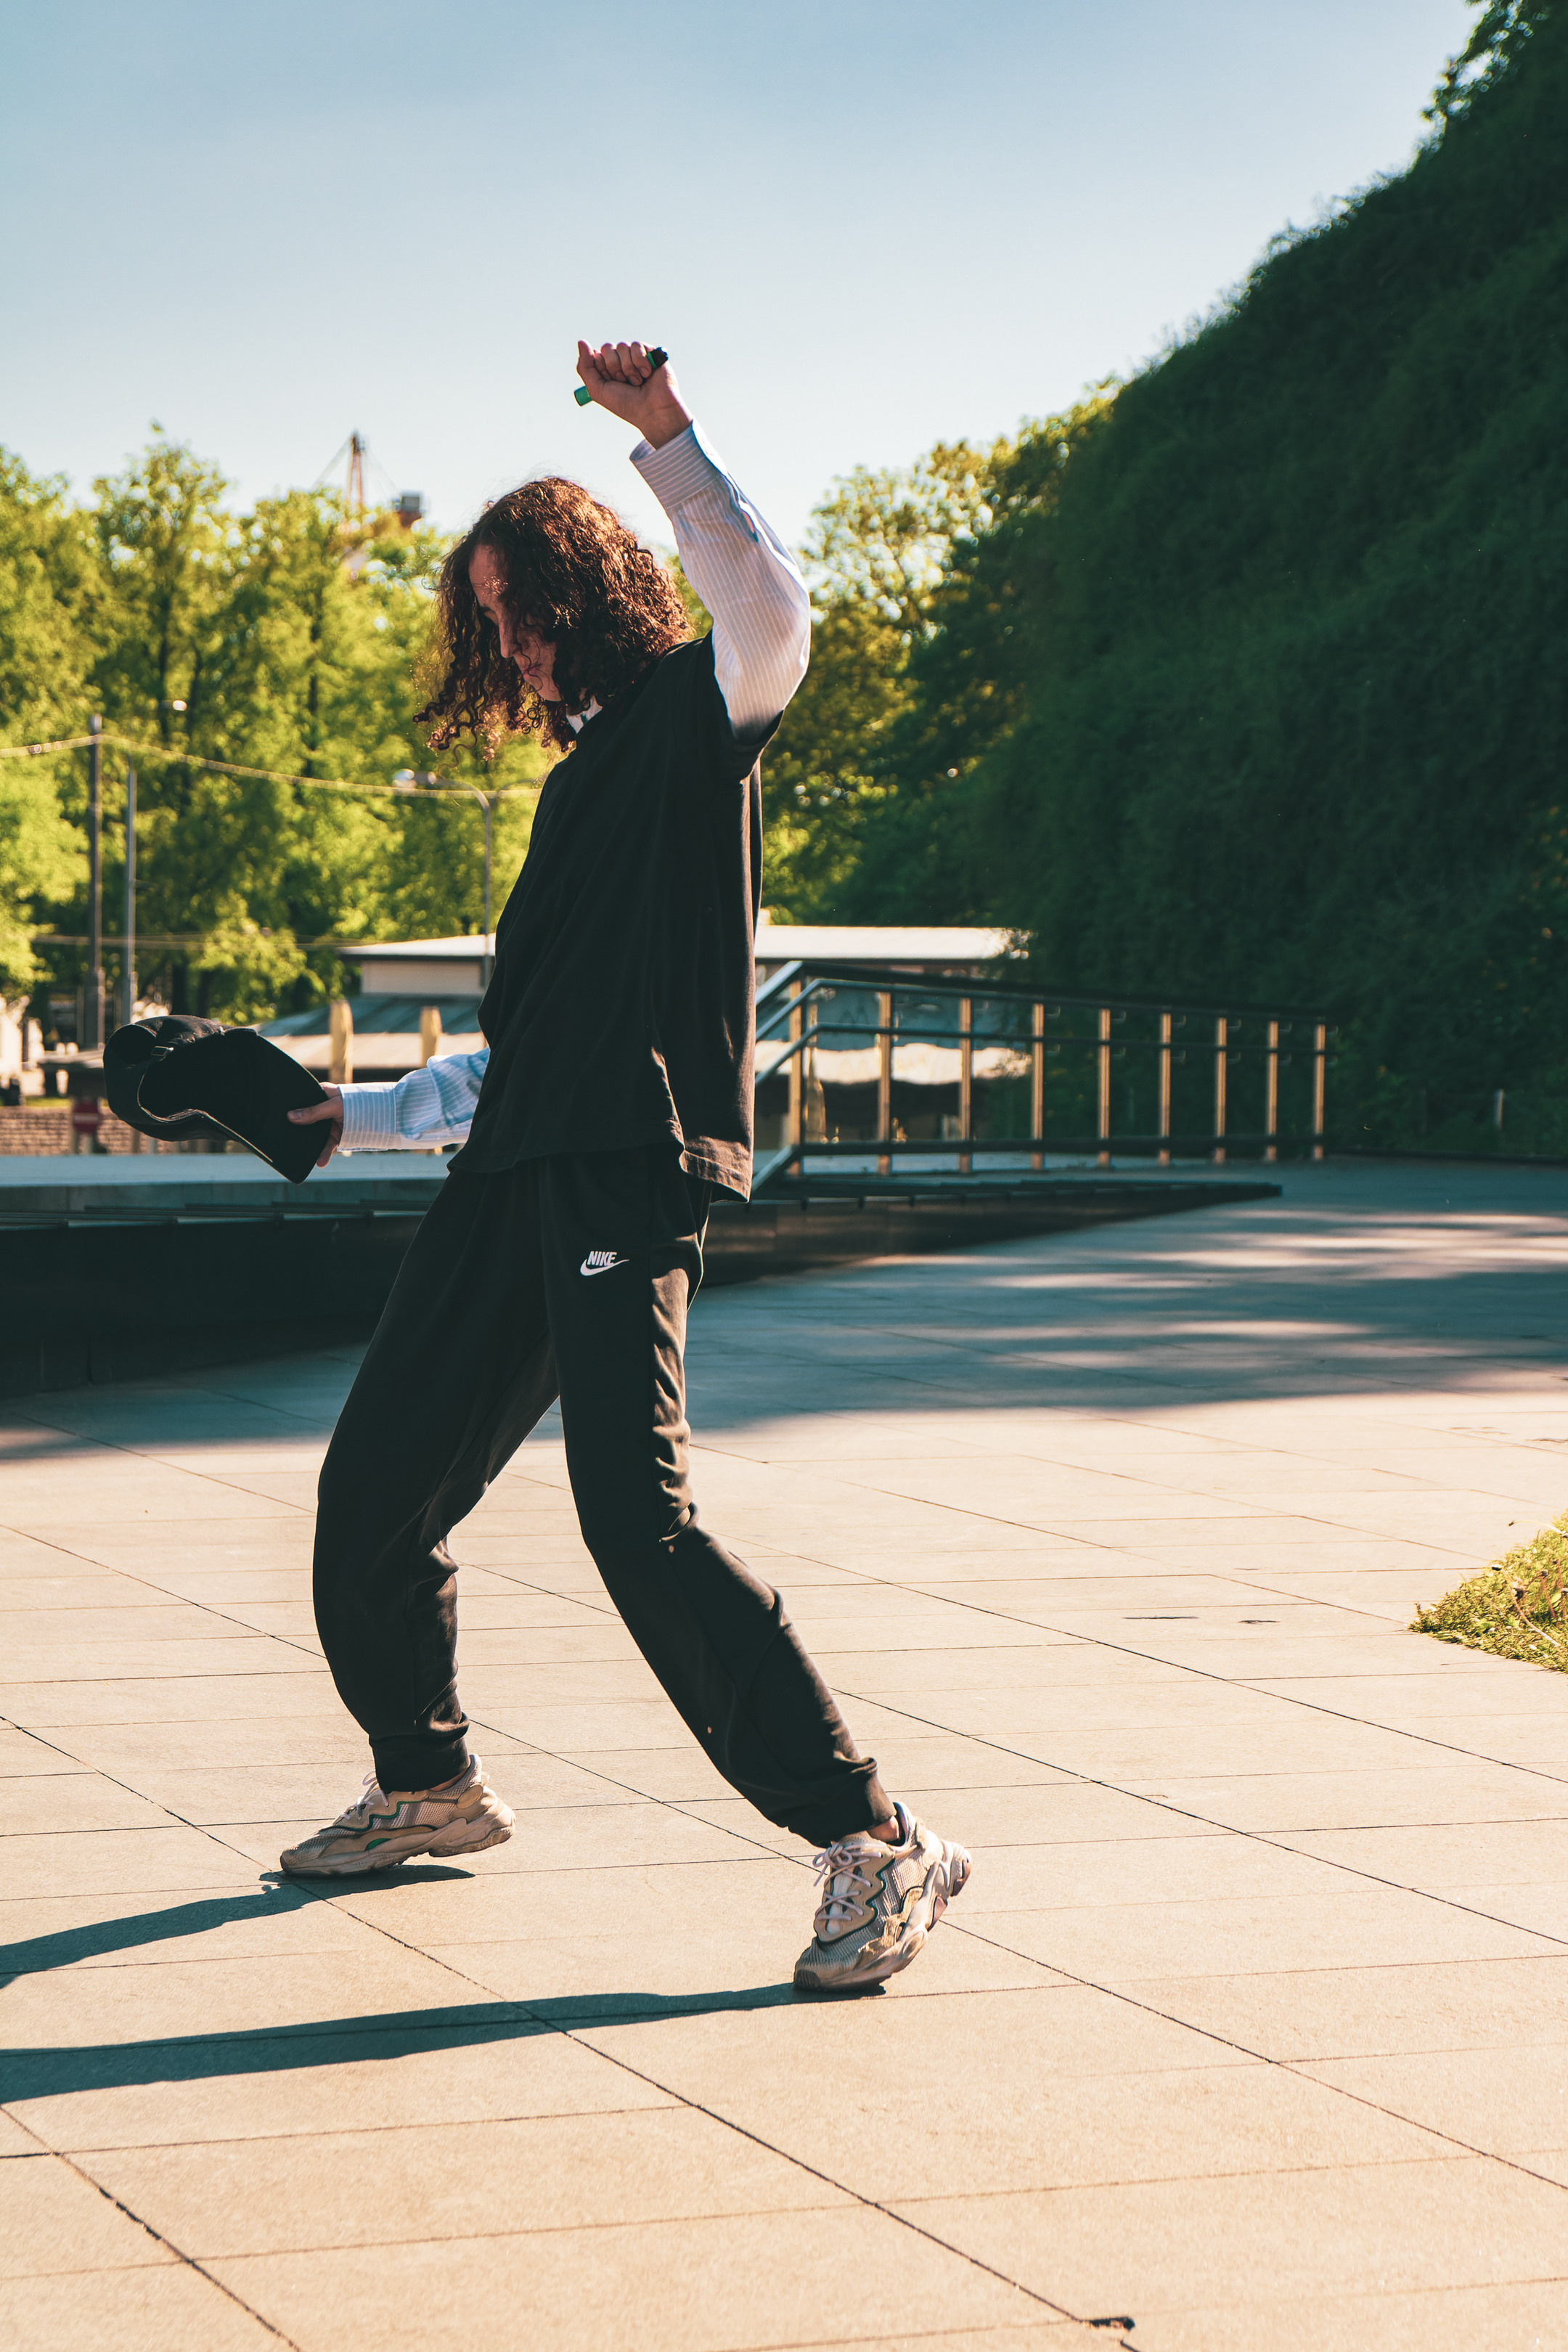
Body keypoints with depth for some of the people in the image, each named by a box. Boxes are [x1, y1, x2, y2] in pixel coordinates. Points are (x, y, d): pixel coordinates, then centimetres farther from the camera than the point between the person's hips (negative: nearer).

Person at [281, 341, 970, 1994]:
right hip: (513, 1174, 9)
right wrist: (361, 1116, 39)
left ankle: (873, 1843, -15)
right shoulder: (580, 775, 27)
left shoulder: (694, 709, 4)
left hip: (631, 1175, -9)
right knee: (372, 1494, 11)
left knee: (637, 1517, -21)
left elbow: (772, 609, -22)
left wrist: (666, 439, -22)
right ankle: (426, 1783, 33)